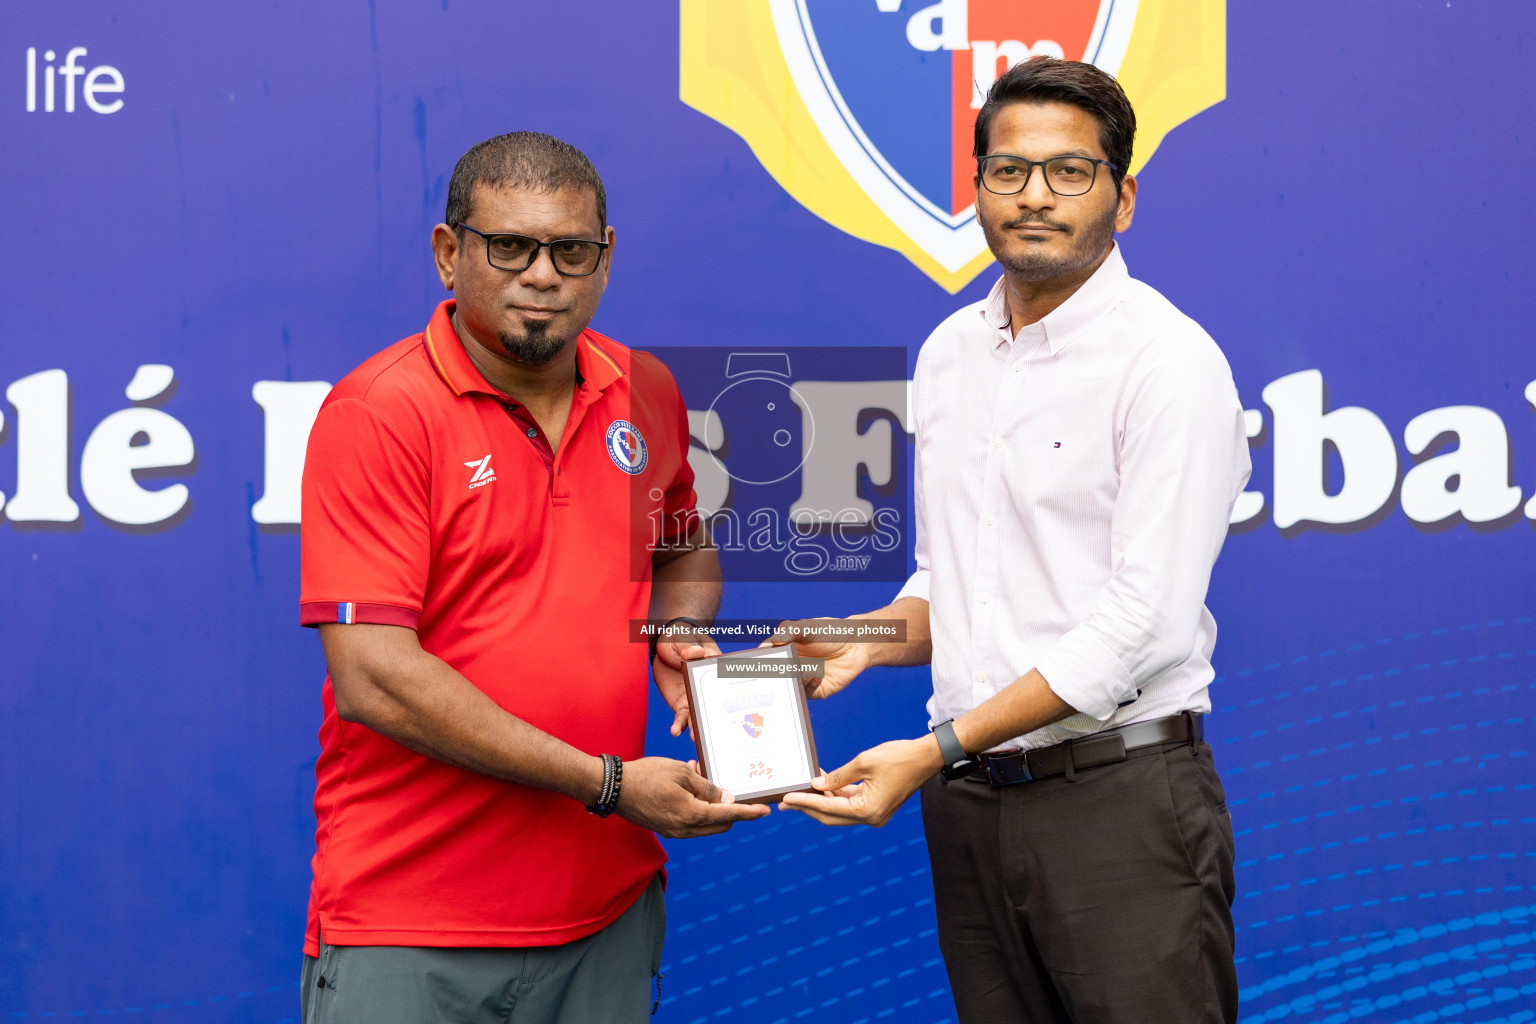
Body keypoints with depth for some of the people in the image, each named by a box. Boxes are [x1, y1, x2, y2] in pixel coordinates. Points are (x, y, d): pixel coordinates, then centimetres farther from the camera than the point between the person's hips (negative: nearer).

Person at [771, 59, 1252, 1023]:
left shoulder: (1170, 360, -10)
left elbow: (1143, 619, -17)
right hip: (967, 802, 6)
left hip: (1118, 796, -6)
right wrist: (869, 641, 1)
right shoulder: (948, 353, 12)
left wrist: (934, 750, -18)